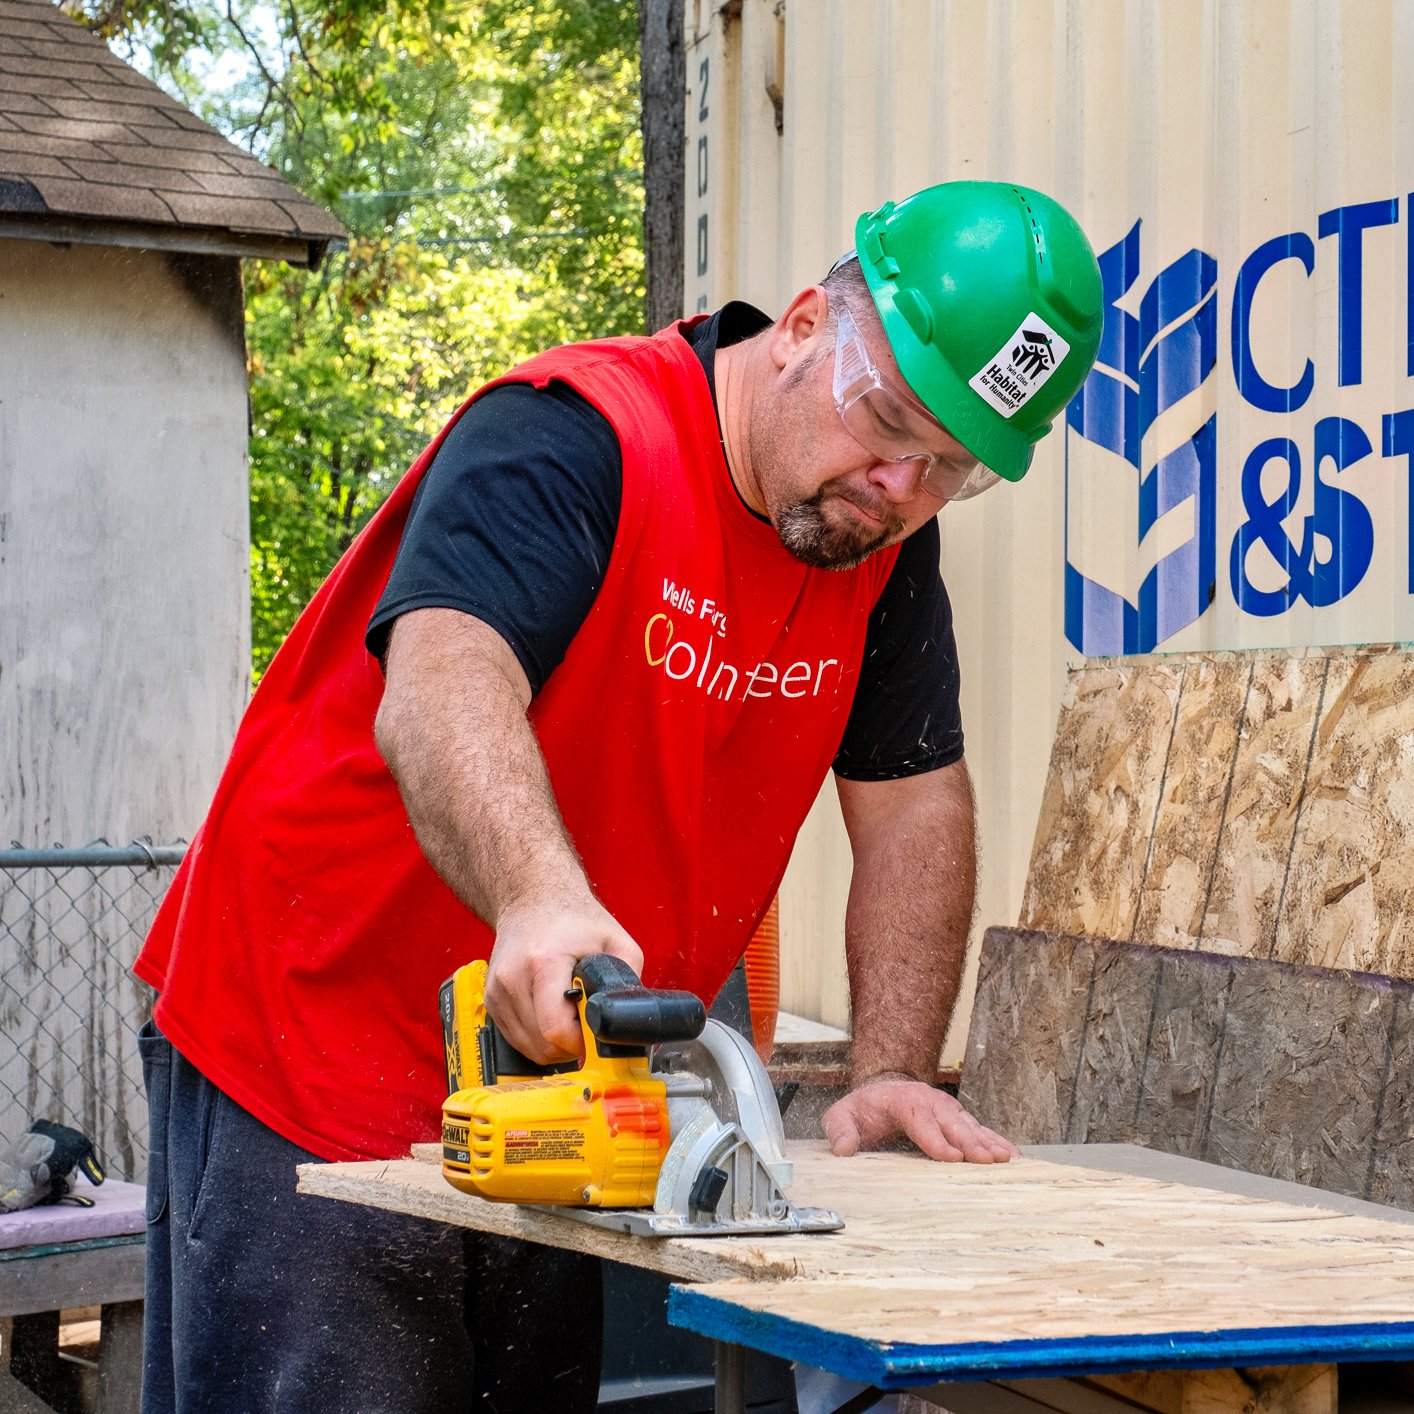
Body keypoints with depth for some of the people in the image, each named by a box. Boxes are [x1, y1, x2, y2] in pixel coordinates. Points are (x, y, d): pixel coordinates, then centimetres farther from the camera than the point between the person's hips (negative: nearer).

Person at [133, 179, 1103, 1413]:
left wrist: (888, 1077, -5)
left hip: (561, 1078, 7)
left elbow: (916, 812, 6)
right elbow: (440, 685, -36)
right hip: (314, 1078, -7)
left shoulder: (887, 543, 3)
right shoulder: (571, 442, -20)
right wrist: (541, 899, -54)